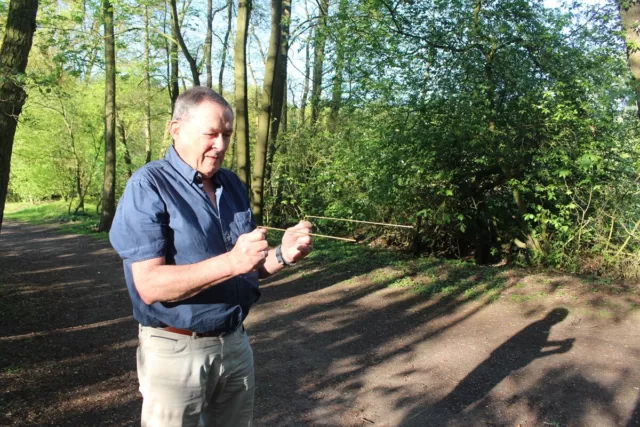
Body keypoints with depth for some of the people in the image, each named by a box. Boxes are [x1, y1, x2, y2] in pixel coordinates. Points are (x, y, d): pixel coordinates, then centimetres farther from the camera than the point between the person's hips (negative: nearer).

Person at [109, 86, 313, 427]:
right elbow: (150, 286, -22)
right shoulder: (148, 186, -14)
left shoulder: (232, 184, 6)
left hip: (235, 342, 6)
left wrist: (282, 255, -10)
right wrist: (230, 262, -32)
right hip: (176, 350, -6)